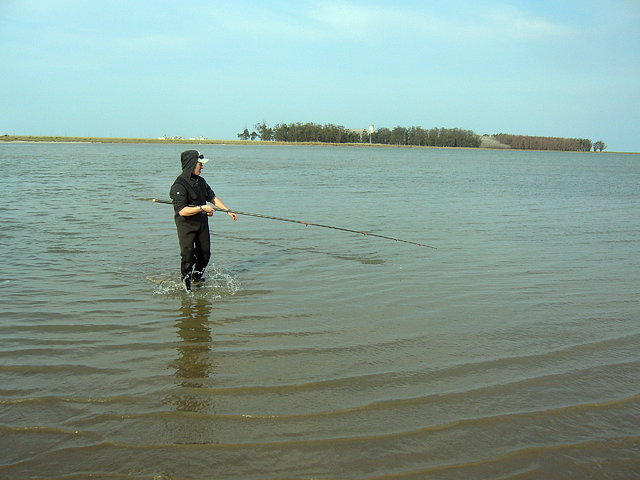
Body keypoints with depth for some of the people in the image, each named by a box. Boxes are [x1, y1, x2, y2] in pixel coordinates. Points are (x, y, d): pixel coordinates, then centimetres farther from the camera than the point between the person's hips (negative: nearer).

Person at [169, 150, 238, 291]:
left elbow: (212, 197, 20)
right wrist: (202, 208, -21)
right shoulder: (179, 185, -17)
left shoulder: (201, 181, 9)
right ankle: (186, 286, 8)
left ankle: (197, 279, 31)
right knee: (187, 255, -7)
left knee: (205, 254, 10)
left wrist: (228, 210, 14)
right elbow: (182, 211, -23)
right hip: (186, 225, -7)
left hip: (202, 223, 7)